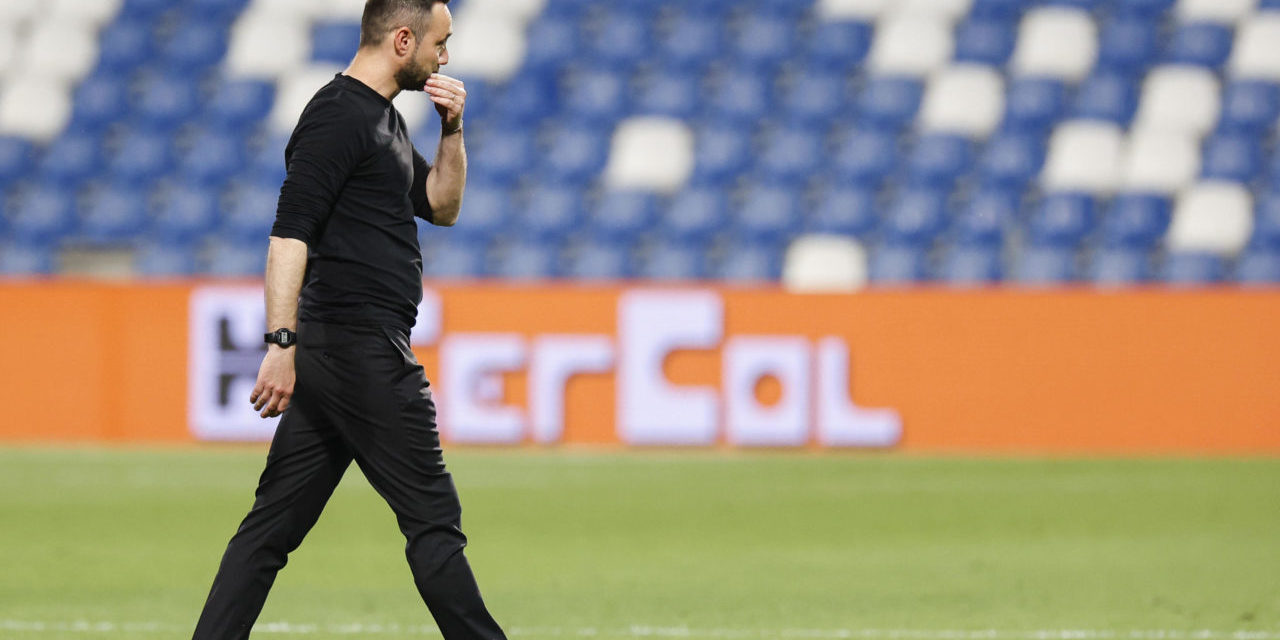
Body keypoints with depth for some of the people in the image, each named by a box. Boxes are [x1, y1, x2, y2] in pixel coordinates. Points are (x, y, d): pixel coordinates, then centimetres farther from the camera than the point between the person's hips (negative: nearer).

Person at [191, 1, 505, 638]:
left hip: (328, 354, 10)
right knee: (432, 516, -4)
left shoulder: (384, 118, 19)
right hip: (362, 347, -10)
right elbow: (289, 231, -21)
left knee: (275, 523, 6)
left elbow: (441, 205, 28)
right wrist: (282, 343, -28)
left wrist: (452, 131, 11)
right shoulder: (339, 117, -13)